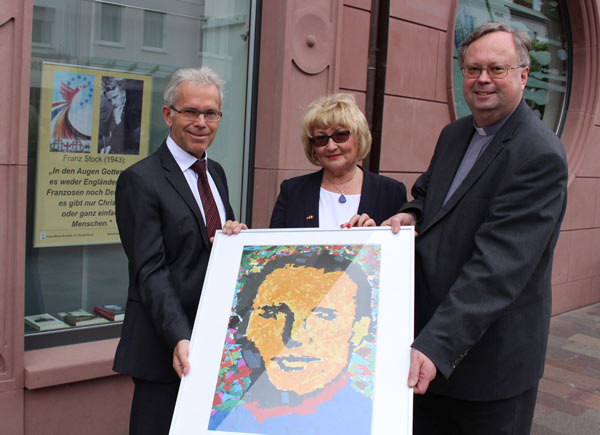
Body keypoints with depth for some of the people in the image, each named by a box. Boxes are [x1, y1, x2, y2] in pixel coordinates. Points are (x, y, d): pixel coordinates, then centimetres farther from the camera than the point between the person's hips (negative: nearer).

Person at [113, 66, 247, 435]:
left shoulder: (216, 173, 12)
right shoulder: (140, 180, -11)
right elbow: (150, 270, -16)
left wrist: (236, 235, -7)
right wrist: (179, 338, -27)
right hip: (167, 348, -6)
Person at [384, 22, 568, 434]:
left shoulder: (540, 155, -19)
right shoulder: (454, 134, 8)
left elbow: (499, 264, -27)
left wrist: (435, 347, -33)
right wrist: (411, 213, -2)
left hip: (490, 357, -7)